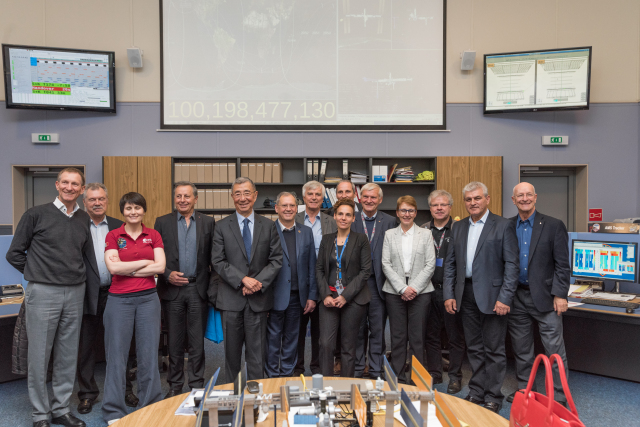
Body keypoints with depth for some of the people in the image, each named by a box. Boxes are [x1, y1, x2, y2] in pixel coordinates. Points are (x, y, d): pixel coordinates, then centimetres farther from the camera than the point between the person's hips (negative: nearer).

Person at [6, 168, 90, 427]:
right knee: (39, 357, 4)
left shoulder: (85, 220, 8)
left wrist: (76, 275, 7)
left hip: (75, 293, 4)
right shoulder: (36, 214, -3)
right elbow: (14, 254, 1)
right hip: (43, 293, -3)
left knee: (67, 356, 11)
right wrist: (38, 274, 3)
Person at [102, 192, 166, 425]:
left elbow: (160, 267, -6)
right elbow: (113, 268, -11)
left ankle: (151, 407, 22)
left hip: (148, 298, 1)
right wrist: (145, 262, -7)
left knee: (149, 353, 7)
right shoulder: (113, 236, 2)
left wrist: (128, 269, -9)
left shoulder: (153, 235, 6)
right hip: (120, 299, -1)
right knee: (116, 354, 5)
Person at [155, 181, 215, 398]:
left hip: (198, 289, 0)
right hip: (172, 289, 0)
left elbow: (213, 256, 3)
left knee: (197, 341, 7)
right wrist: (167, 274, -11)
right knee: (174, 341, 10)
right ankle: (175, 386, 25)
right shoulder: (162, 222, 5)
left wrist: (211, 285, -5)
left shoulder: (208, 222, 4)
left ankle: (197, 386, 20)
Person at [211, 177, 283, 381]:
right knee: (232, 351, 11)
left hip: (258, 298, 0)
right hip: (231, 298, 0)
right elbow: (218, 261, -4)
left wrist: (258, 282, -12)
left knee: (257, 351, 7)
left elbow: (276, 260, 2)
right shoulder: (222, 227, 3)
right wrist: (243, 279, -16)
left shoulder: (269, 226, 6)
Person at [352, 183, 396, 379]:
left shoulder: (390, 221, 5)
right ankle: (357, 368, 24)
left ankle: (376, 370, 22)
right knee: (357, 329, 10)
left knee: (378, 330, 8)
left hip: (379, 283, 0)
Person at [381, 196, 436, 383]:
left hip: (420, 292, -1)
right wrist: (402, 288, -9)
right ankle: (397, 377, 17)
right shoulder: (389, 235, 8)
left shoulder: (426, 234, 6)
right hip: (395, 292, 1)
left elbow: (430, 265, 0)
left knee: (417, 337, 1)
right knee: (397, 336, 5)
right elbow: (386, 264, 1)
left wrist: (415, 288, -10)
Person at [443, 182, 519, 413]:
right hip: (466, 295, 5)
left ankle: (493, 397, 19)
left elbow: (511, 264, -9)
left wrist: (505, 298, -15)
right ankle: (476, 393, 28)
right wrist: (449, 295, 4)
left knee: (494, 349, 6)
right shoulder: (458, 227, 10)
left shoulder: (503, 225, -5)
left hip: (491, 296, -5)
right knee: (474, 348, 15)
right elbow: (450, 263, 11)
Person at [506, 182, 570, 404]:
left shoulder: (554, 226, -5)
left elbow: (562, 264, -6)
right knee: (521, 349, 15)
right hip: (517, 297, 4)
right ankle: (523, 390, 30)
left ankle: (559, 398, 16)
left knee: (555, 351, 3)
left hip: (545, 297, -3)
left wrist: (560, 295, -11)